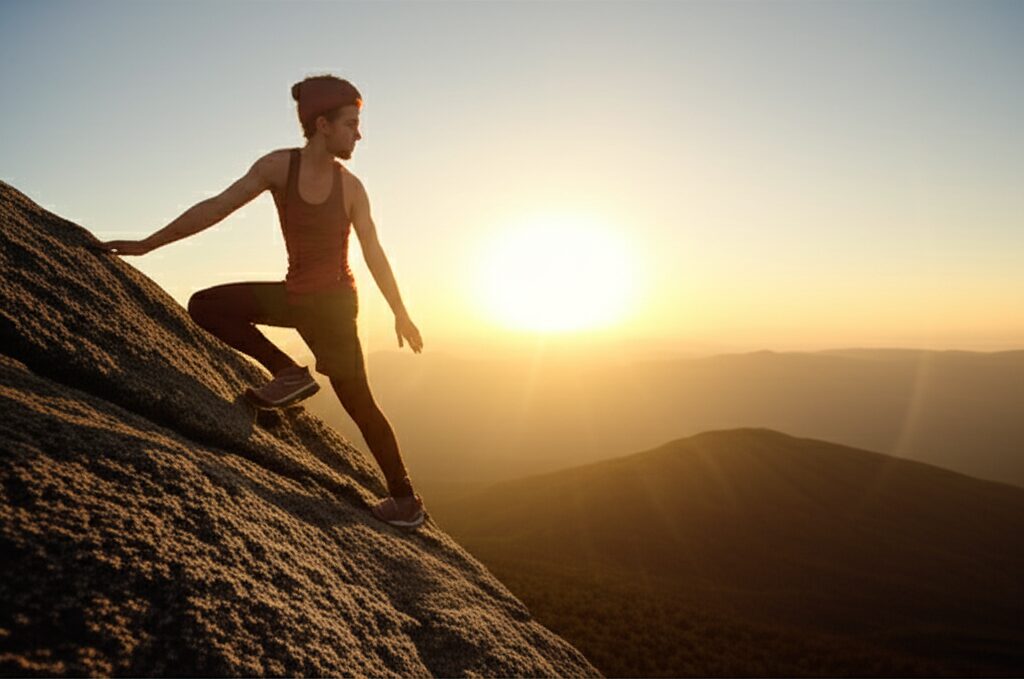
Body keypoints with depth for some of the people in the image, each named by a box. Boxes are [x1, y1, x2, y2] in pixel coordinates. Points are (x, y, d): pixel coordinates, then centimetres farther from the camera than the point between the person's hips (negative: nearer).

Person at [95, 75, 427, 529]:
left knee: (357, 401, -3)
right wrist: (146, 244, -5)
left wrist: (400, 313, -5)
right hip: (294, 295, 4)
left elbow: (373, 253, -5)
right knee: (204, 307, -4)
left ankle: (405, 499, 8)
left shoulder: (350, 186, -9)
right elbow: (217, 208, -5)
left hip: (333, 303, -4)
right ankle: (289, 374, -4)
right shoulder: (279, 166, -6)